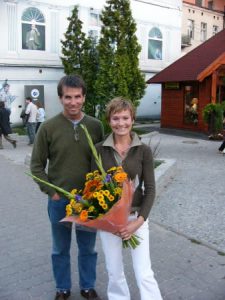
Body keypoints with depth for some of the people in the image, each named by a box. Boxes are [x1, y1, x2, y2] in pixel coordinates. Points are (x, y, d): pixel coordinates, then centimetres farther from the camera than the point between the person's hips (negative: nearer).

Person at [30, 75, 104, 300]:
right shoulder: (48, 127, -10)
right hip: (59, 200, -1)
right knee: (60, 249, 18)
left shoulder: (96, 126, -4)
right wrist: (51, 192, -10)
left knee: (88, 248, 18)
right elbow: (37, 165, -4)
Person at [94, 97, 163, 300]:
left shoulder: (144, 151, -6)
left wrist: (138, 221, -14)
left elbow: (150, 189, -5)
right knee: (114, 272, 14)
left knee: (144, 274, -1)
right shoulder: (99, 149, -5)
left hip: (136, 217, -1)